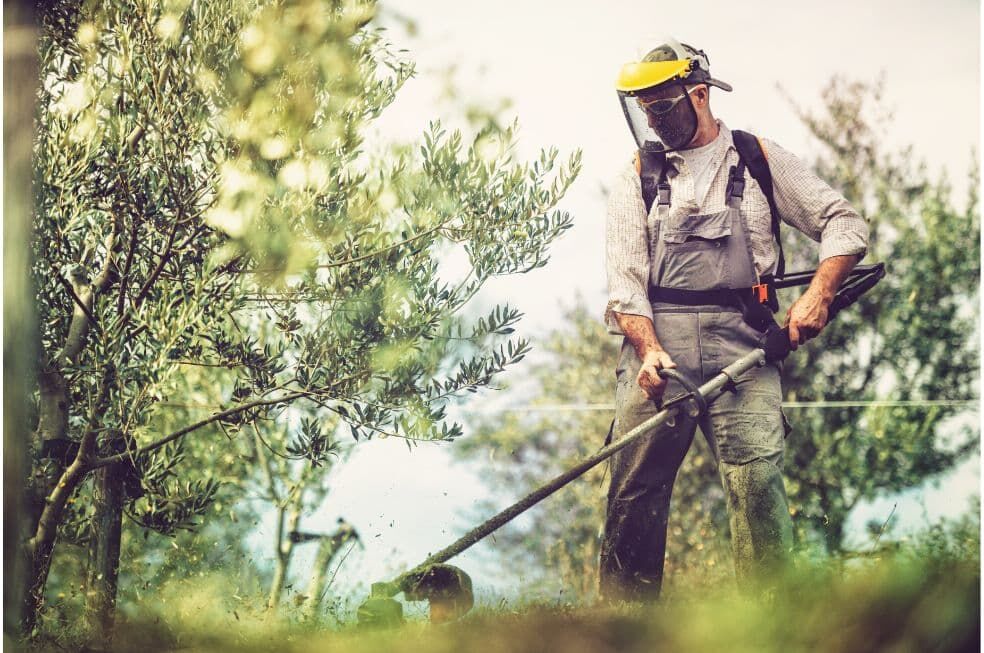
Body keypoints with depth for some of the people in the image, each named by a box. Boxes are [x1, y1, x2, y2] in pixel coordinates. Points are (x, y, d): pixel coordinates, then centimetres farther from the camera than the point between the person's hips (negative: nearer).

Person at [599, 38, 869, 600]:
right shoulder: (638, 177, 15)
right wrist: (648, 350, -13)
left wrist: (818, 295, -9)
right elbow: (625, 277, 4)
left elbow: (846, 225, 9)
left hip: (740, 343, -1)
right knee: (634, 491, -3)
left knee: (759, 484, -13)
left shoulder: (760, 160, 12)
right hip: (656, 342, 1)